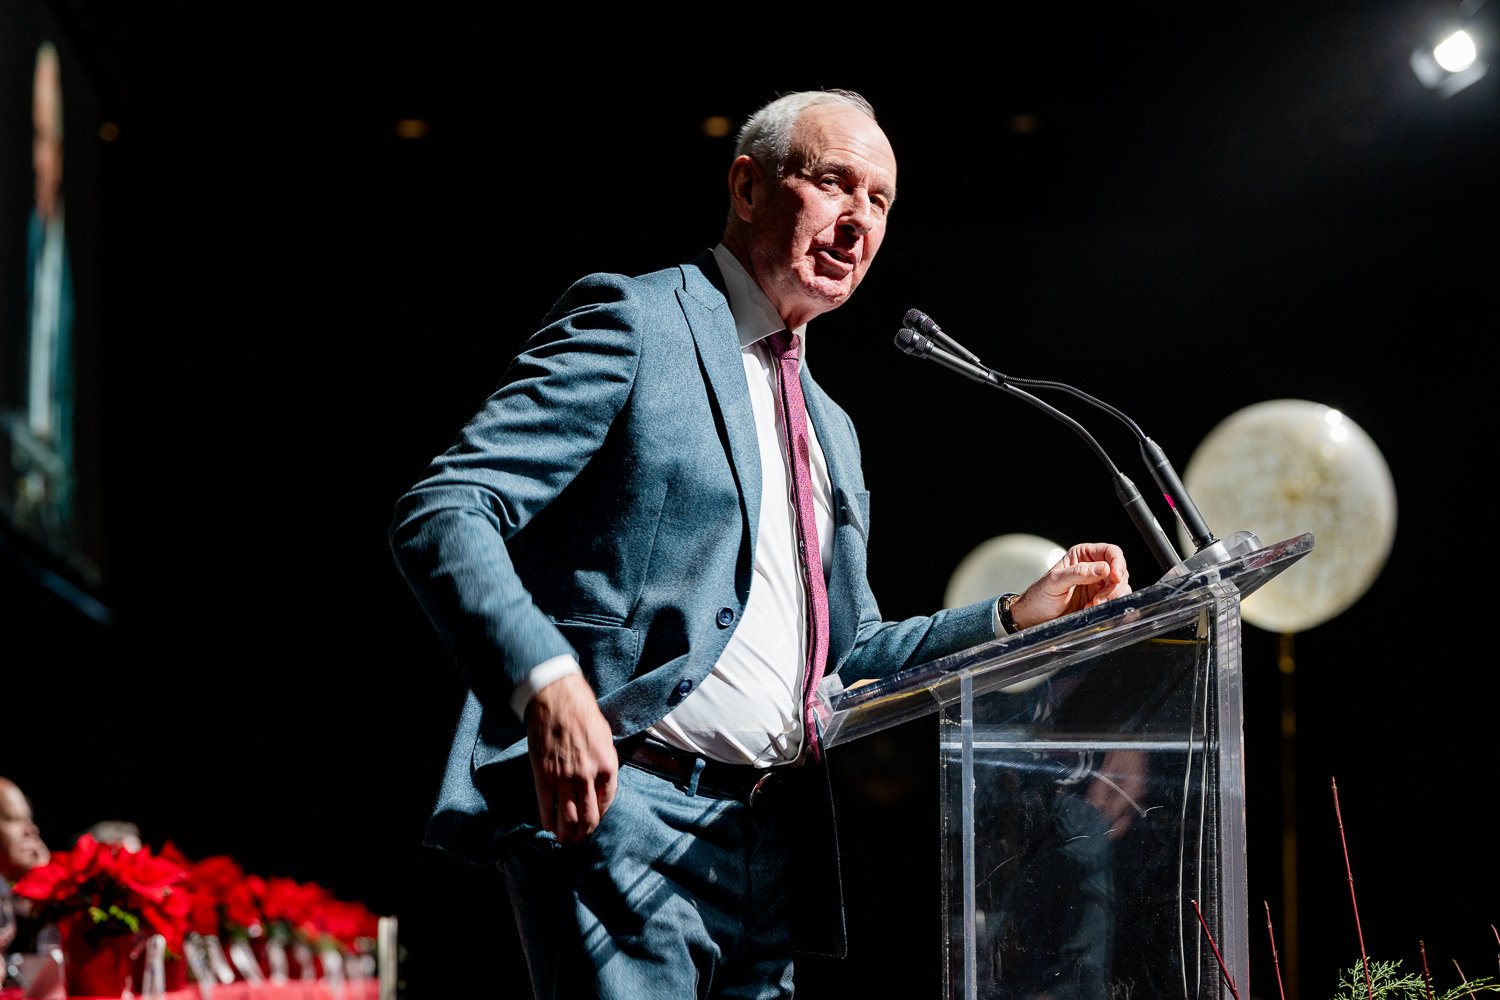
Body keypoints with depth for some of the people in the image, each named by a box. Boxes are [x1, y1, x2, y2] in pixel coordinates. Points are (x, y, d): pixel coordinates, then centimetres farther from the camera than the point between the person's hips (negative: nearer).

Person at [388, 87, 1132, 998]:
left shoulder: (831, 432, 25)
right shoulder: (636, 322, -2)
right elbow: (443, 513, -12)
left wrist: (1018, 619, 13)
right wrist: (545, 682, -28)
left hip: (772, 844, 8)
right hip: (619, 810, -8)